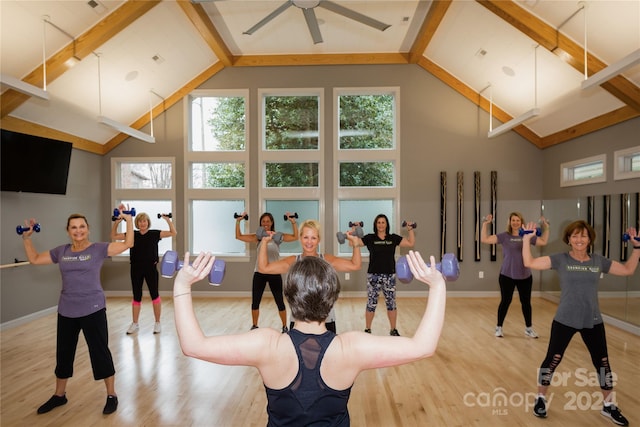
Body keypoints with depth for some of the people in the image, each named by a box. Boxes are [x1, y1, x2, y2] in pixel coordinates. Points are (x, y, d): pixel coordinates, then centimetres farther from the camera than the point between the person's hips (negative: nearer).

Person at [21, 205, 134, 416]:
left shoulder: (98, 249, -9)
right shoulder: (61, 252, 5)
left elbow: (128, 243, -17)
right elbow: (34, 259, 18)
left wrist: (128, 220, -22)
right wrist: (27, 237, 12)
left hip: (93, 310, -5)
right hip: (66, 311, 5)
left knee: (100, 352, 4)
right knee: (63, 354, 20)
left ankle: (111, 395, 19)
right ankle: (59, 395, 42)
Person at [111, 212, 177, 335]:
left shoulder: (155, 234, -2)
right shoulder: (132, 234, 5)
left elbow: (173, 233, -9)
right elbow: (114, 236, 9)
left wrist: (168, 220, -19)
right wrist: (116, 222, -4)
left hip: (151, 268, -2)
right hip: (136, 269, 3)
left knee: (154, 295, 3)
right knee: (136, 296, 12)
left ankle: (157, 323, 15)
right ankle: (135, 324, 26)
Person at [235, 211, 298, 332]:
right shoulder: (257, 236, 3)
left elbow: (295, 237, -12)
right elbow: (239, 236, 1)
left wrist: (293, 222, -20)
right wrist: (238, 221, -8)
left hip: (274, 273, -2)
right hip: (259, 273, 2)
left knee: (280, 302, 7)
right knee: (255, 302, 10)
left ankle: (284, 326, 24)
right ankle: (254, 326, 30)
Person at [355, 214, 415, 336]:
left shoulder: (393, 238, 5)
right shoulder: (370, 238, -1)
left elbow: (411, 243, 6)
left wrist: (410, 229, -1)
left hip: (389, 275, 2)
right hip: (373, 276, -2)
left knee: (391, 303, 10)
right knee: (371, 303, 5)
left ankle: (393, 330, 25)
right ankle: (367, 330, 19)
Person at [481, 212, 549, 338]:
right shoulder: (504, 236, -6)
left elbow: (543, 242, 15)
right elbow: (485, 239, -12)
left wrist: (546, 227, 8)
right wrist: (485, 224, -17)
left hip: (525, 276, 3)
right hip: (507, 275, -3)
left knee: (526, 302, 13)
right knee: (505, 301, 5)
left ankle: (529, 328, 30)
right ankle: (499, 327, 19)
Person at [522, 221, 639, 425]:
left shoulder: (599, 261, 2)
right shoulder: (560, 259, -9)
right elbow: (530, 263, -16)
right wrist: (526, 239, -21)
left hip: (593, 321, 4)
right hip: (565, 321, -4)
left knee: (603, 362, 17)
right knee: (553, 359, 5)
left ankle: (609, 406, 39)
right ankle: (541, 398, 23)